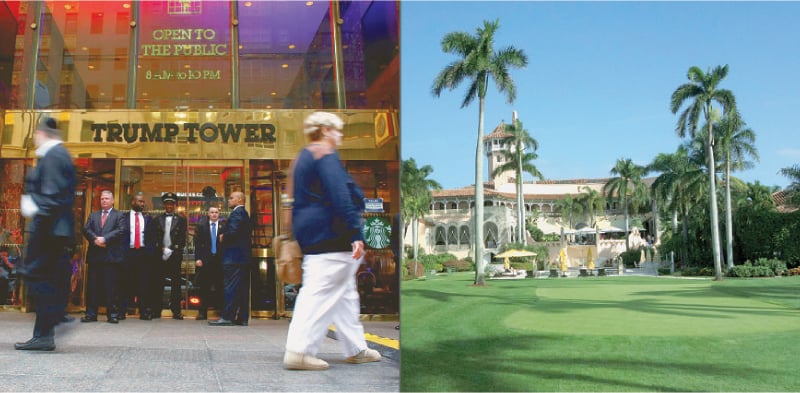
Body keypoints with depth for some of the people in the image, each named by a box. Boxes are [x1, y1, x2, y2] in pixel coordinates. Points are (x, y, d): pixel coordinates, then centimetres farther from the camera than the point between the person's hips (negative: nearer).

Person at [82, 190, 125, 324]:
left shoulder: (119, 215, 9)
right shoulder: (93, 215, 20)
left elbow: (120, 231, -6)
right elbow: (86, 230, 7)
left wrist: (105, 239, -16)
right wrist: (95, 239, -12)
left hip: (111, 256, -4)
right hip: (94, 255, 4)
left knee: (111, 286, -4)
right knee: (92, 286, 4)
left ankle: (113, 314, 0)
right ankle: (91, 314, 8)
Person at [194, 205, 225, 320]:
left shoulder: (224, 225, 5)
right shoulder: (201, 225, 7)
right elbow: (197, 243, 3)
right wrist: (198, 258, -3)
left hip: (220, 260, -1)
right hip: (205, 260, 1)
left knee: (220, 287, 0)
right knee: (204, 287, 4)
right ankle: (203, 312, 10)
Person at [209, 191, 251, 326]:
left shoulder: (237, 213, -10)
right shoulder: (244, 214, 21)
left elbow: (233, 232, -22)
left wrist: (223, 237, -4)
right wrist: (225, 237, 10)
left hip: (234, 256, -10)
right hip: (243, 256, 10)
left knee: (231, 287, -9)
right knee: (243, 288, 7)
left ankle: (227, 317, -9)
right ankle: (242, 318, 9)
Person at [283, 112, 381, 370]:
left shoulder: (303, 158, 20)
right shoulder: (326, 155, -11)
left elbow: (298, 200, 23)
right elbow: (340, 196, -21)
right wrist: (355, 233, -23)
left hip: (312, 237, 11)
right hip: (331, 237, -11)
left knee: (345, 291, 15)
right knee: (320, 292, -10)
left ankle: (356, 349, 22)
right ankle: (299, 351, -11)